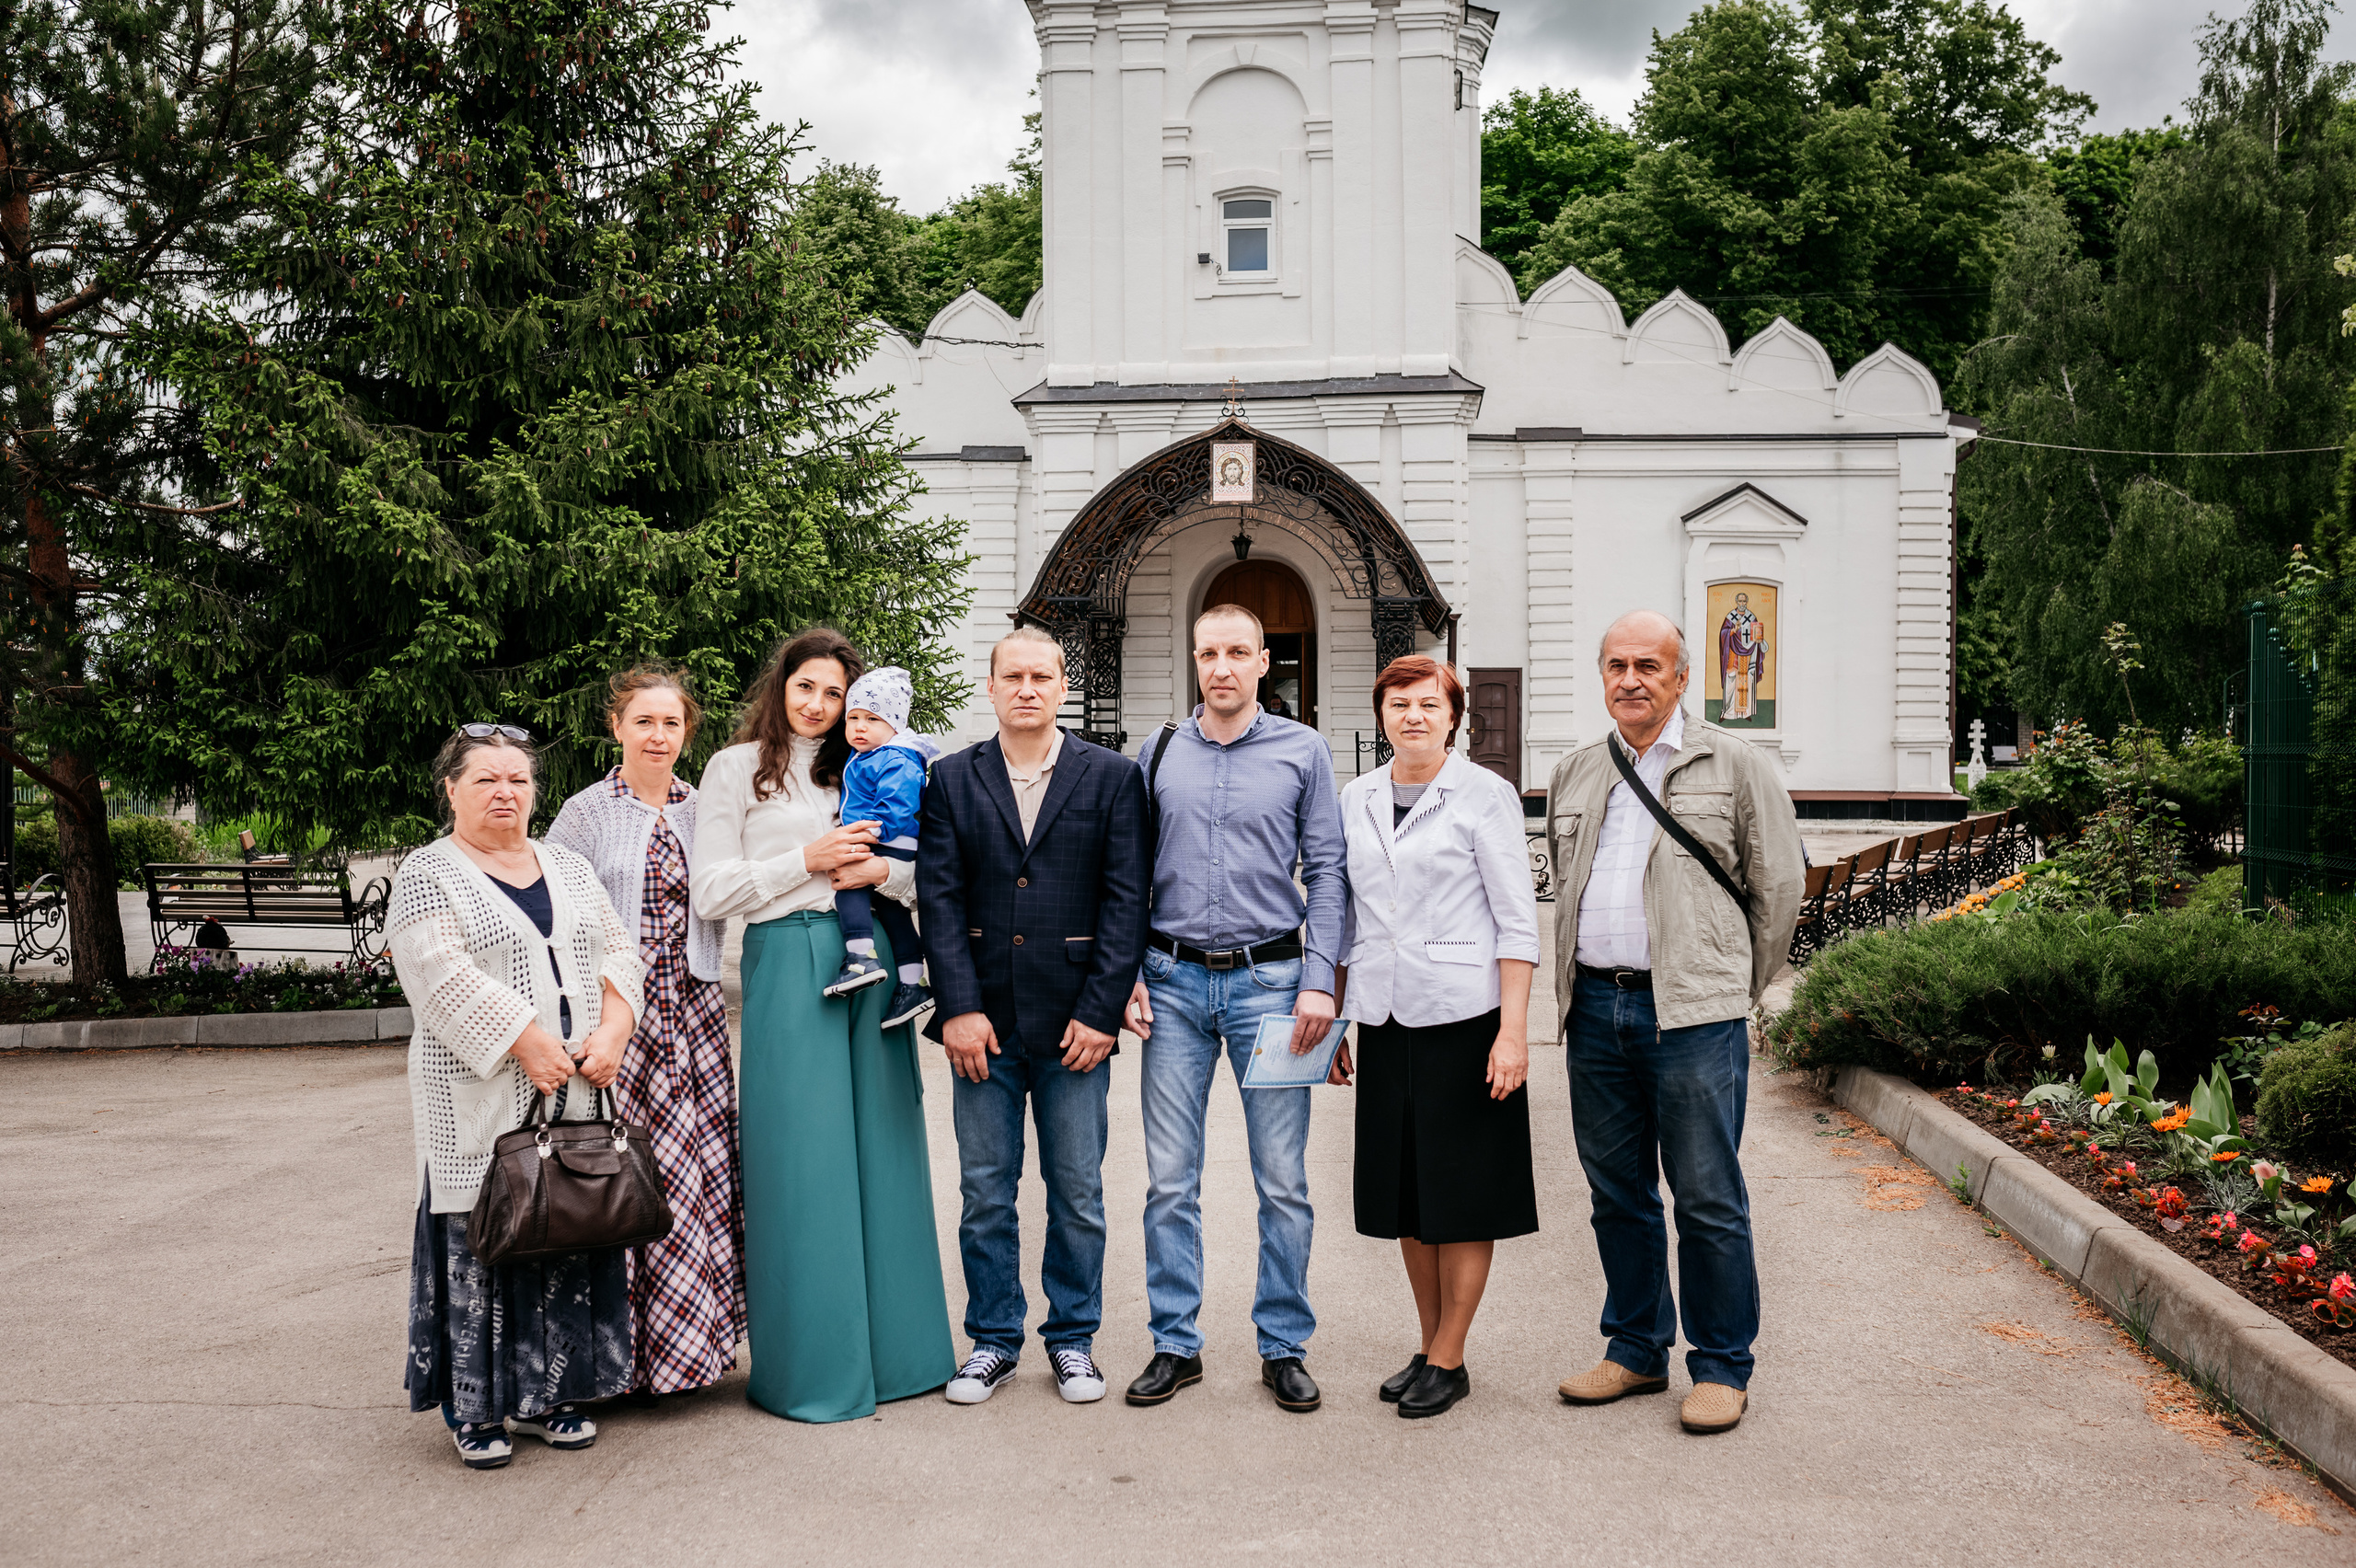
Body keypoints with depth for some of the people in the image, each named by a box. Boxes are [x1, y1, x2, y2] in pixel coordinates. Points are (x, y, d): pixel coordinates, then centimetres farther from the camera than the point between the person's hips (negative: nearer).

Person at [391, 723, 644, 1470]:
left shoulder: (568, 867, 16)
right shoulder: (428, 874, -1)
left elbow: (617, 951, 11)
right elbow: (444, 975, -14)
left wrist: (612, 1030, -7)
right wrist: (529, 1043, -19)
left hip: (576, 1093, 5)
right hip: (480, 1100, -5)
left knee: (569, 1234, 7)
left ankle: (543, 1393, 19)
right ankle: (475, 1407, 10)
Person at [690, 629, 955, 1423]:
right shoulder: (737, 769, 5)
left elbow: (931, 868, 14)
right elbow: (710, 893, -3)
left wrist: (883, 870, -7)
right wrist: (807, 861, -9)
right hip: (787, 964, -4)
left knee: (881, 1147, 6)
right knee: (801, 1160, -4)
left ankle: (893, 1345, 16)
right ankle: (810, 1364, 7)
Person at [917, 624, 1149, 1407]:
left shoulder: (1111, 777, 3)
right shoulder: (952, 779, 6)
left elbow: (1126, 899, -2)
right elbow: (939, 898, 1)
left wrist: (1101, 1011, -8)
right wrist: (959, 1007, -8)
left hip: (1074, 1020, -1)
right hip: (984, 1019, 1)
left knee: (1078, 1193, 7)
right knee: (985, 1191, 8)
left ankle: (1073, 1337, 23)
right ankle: (993, 1339, 23)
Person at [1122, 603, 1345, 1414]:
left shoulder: (1303, 751, 3)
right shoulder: (1159, 753, 8)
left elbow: (1327, 873, 2)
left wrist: (1319, 981, -7)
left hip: (1269, 978, -1)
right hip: (1173, 980, 2)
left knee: (1283, 1180, 3)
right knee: (1170, 1178, 5)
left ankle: (1284, 1347, 17)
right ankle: (1175, 1344, 17)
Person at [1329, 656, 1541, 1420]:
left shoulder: (1485, 795, -4)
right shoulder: (1357, 798, 9)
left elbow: (1517, 921, -7)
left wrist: (1513, 1031, -14)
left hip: (1463, 1016, -5)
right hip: (1385, 1020, 5)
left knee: (1464, 1192, 3)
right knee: (1404, 1192, 11)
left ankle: (1449, 1360, 14)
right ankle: (1430, 1346, 25)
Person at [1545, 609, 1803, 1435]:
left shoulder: (1735, 767, 0)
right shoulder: (1573, 775, 14)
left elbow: (1779, 888, 4)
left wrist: (1733, 990, 7)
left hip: (1692, 1012, -5)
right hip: (1593, 1006, 5)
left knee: (1708, 1198, 0)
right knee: (1617, 1192, 12)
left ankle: (1722, 1368, 13)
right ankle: (1636, 1349, 26)